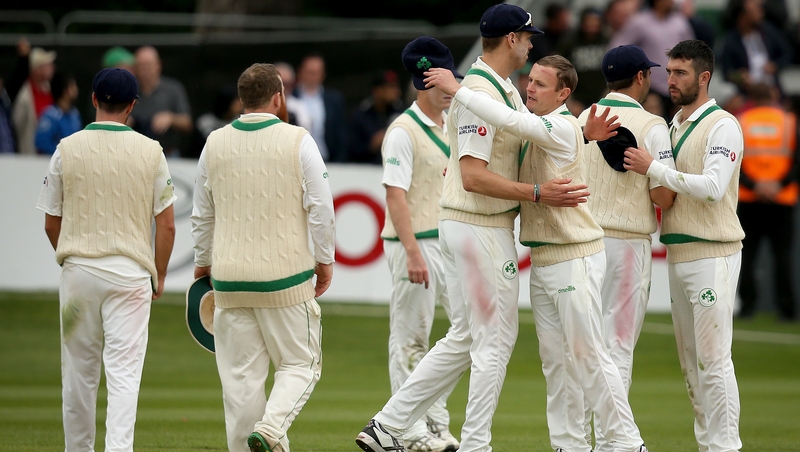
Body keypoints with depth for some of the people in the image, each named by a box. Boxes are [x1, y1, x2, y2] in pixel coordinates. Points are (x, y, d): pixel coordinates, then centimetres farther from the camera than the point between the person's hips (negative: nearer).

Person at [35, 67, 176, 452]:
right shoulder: (149, 151, -3)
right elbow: (166, 223, -2)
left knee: (79, 371, 13)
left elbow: (51, 224, 5)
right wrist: (159, 276, 11)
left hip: (78, 272, 1)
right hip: (130, 273, -1)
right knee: (124, 371, -4)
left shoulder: (67, 149, -1)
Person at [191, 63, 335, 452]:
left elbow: (202, 216, 12)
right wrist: (324, 260, 5)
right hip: (287, 276, -3)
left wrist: (203, 264, 25)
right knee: (300, 364, 6)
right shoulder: (298, 142, -6)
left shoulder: (215, 144, 5)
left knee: (241, 375, 8)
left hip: (229, 278, 3)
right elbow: (320, 208, -8)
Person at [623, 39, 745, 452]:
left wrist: (652, 168, -20)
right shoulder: (674, 126, 17)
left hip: (712, 255, -9)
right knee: (689, 359, 10)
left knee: (713, 357, -11)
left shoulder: (721, 126, -9)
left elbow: (713, 187, -21)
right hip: (678, 255, 9)